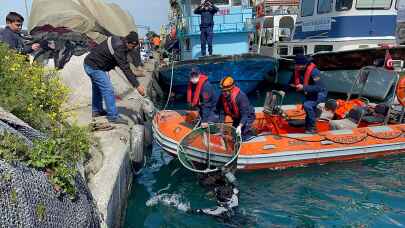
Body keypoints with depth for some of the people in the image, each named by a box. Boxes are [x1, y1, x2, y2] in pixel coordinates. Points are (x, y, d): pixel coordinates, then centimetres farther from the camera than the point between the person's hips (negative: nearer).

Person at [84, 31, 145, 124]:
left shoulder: (118, 41, 2)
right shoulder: (119, 49, -27)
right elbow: (125, 69, -32)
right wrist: (137, 85, -34)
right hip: (94, 67, -11)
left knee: (97, 88, 24)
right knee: (108, 90, -9)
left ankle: (96, 110, 39)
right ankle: (113, 116, -4)